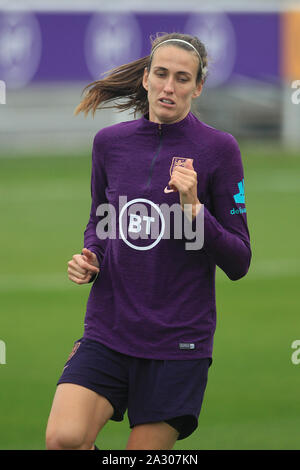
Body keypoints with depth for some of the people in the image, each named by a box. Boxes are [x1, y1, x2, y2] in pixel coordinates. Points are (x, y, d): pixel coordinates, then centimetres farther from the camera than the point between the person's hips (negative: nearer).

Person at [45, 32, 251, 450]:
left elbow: (238, 263, -3)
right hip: (107, 332, 2)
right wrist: (88, 258, 2)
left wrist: (194, 208, -18)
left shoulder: (218, 148, -3)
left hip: (178, 343, -2)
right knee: (64, 439, -19)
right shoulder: (110, 142, 7)